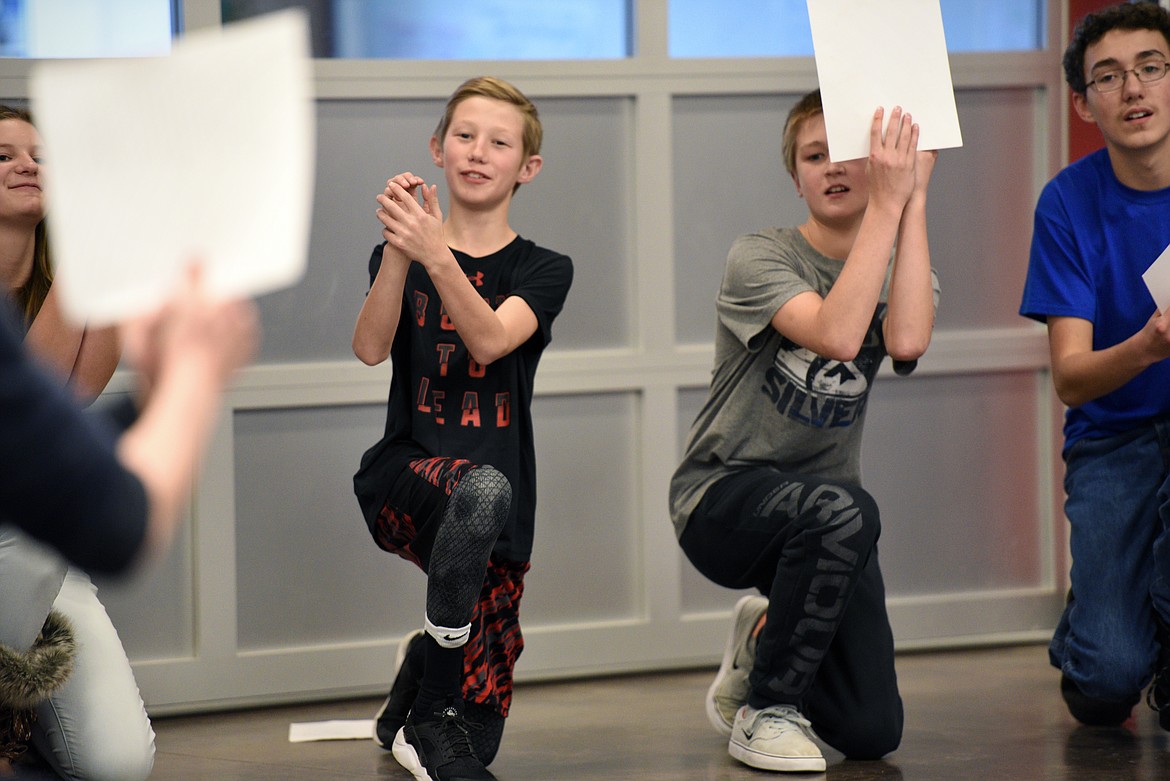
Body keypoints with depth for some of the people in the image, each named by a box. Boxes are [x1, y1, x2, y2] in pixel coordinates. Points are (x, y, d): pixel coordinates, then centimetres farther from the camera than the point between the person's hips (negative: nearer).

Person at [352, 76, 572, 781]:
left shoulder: (543, 271, 5)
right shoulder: (403, 254, 7)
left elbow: (491, 340, -16)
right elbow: (371, 348, -13)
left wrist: (436, 254, -31)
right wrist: (399, 249, -27)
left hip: (500, 505, 1)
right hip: (409, 472, -1)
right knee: (482, 490, -40)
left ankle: (423, 663, 33)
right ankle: (432, 718, -28)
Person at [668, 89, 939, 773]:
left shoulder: (902, 272, 3)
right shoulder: (759, 258, -10)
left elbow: (906, 341, -23)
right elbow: (836, 335, -30)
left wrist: (914, 196, -21)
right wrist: (886, 203, -30)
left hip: (825, 524, 5)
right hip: (723, 497, -4)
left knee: (871, 735, -8)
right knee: (839, 510, -39)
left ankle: (766, 637, 26)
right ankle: (765, 709, -16)